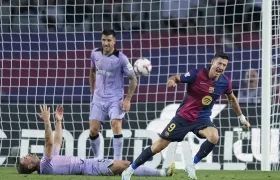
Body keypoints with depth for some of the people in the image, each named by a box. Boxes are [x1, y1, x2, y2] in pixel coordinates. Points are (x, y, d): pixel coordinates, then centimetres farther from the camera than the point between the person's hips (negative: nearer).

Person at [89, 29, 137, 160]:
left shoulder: (121, 58, -14)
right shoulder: (95, 54, -1)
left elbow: (133, 79, -6)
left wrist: (128, 99, -11)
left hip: (115, 99, -4)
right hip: (98, 99, 4)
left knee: (116, 125, -22)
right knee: (93, 130, -1)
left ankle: (117, 160, -14)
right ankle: (97, 158, 20)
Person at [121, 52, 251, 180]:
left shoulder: (225, 82, -7)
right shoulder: (197, 75, -19)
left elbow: (232, 98, 13)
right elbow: (176, 78, -10)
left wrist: (241, 117, 20)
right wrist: (171, 81, -34)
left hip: (202, 119, 2)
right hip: (184, 116, -2)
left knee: (214, 137, -30)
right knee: (160, 145, 1)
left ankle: (192, 166, -9)